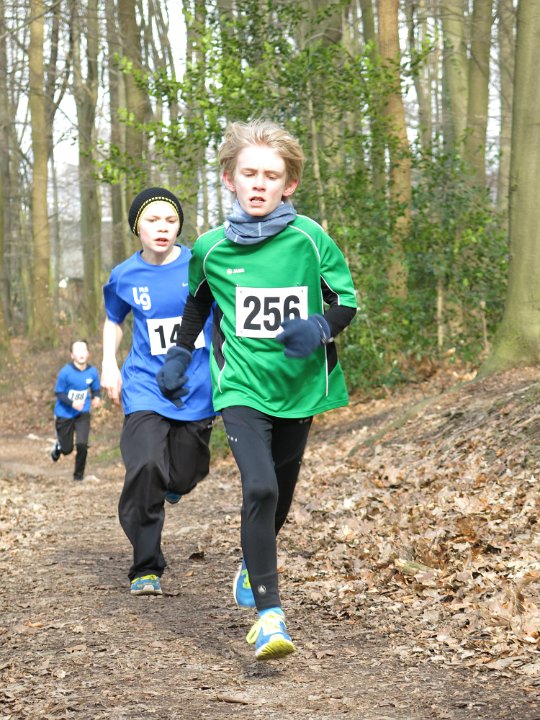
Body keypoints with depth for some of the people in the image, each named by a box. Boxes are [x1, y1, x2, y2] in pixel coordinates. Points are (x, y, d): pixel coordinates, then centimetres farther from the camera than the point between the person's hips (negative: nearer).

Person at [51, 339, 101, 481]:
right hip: (64, 415, -1)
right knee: (67, 449, 7)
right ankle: (58, 446, 47)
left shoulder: (92, 372, -8)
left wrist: (96, 398, -17)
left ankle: (78, 474, 7)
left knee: (82, 444, -16)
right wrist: (72, 403, -27)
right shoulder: (65, 372, -17)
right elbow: (59, 393, -12)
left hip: (82, 414, 1)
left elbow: (96, 389, 6)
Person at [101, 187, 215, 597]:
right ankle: (146, 568, -7)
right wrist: (110, 364, 5)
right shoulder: (125, 276, 0)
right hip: (147, 387, 0)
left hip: (198, 389, 0)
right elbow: (114, 320, 19)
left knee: (184, 478, 7)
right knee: (145, 468, -22)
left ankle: (174, 479, 50)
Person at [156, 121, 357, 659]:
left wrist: (320, 328, -19)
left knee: (280, 489, 18)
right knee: (259, 487, -20)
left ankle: (253, 564, 48)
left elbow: (346, 301, 0)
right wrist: (179, 354, 15)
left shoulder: (310, 239, -8)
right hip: (241, 387, -2)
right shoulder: (211, 248, -3)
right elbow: (198, 301, 17)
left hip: (298, 385, 2)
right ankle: (269, 614, -18)